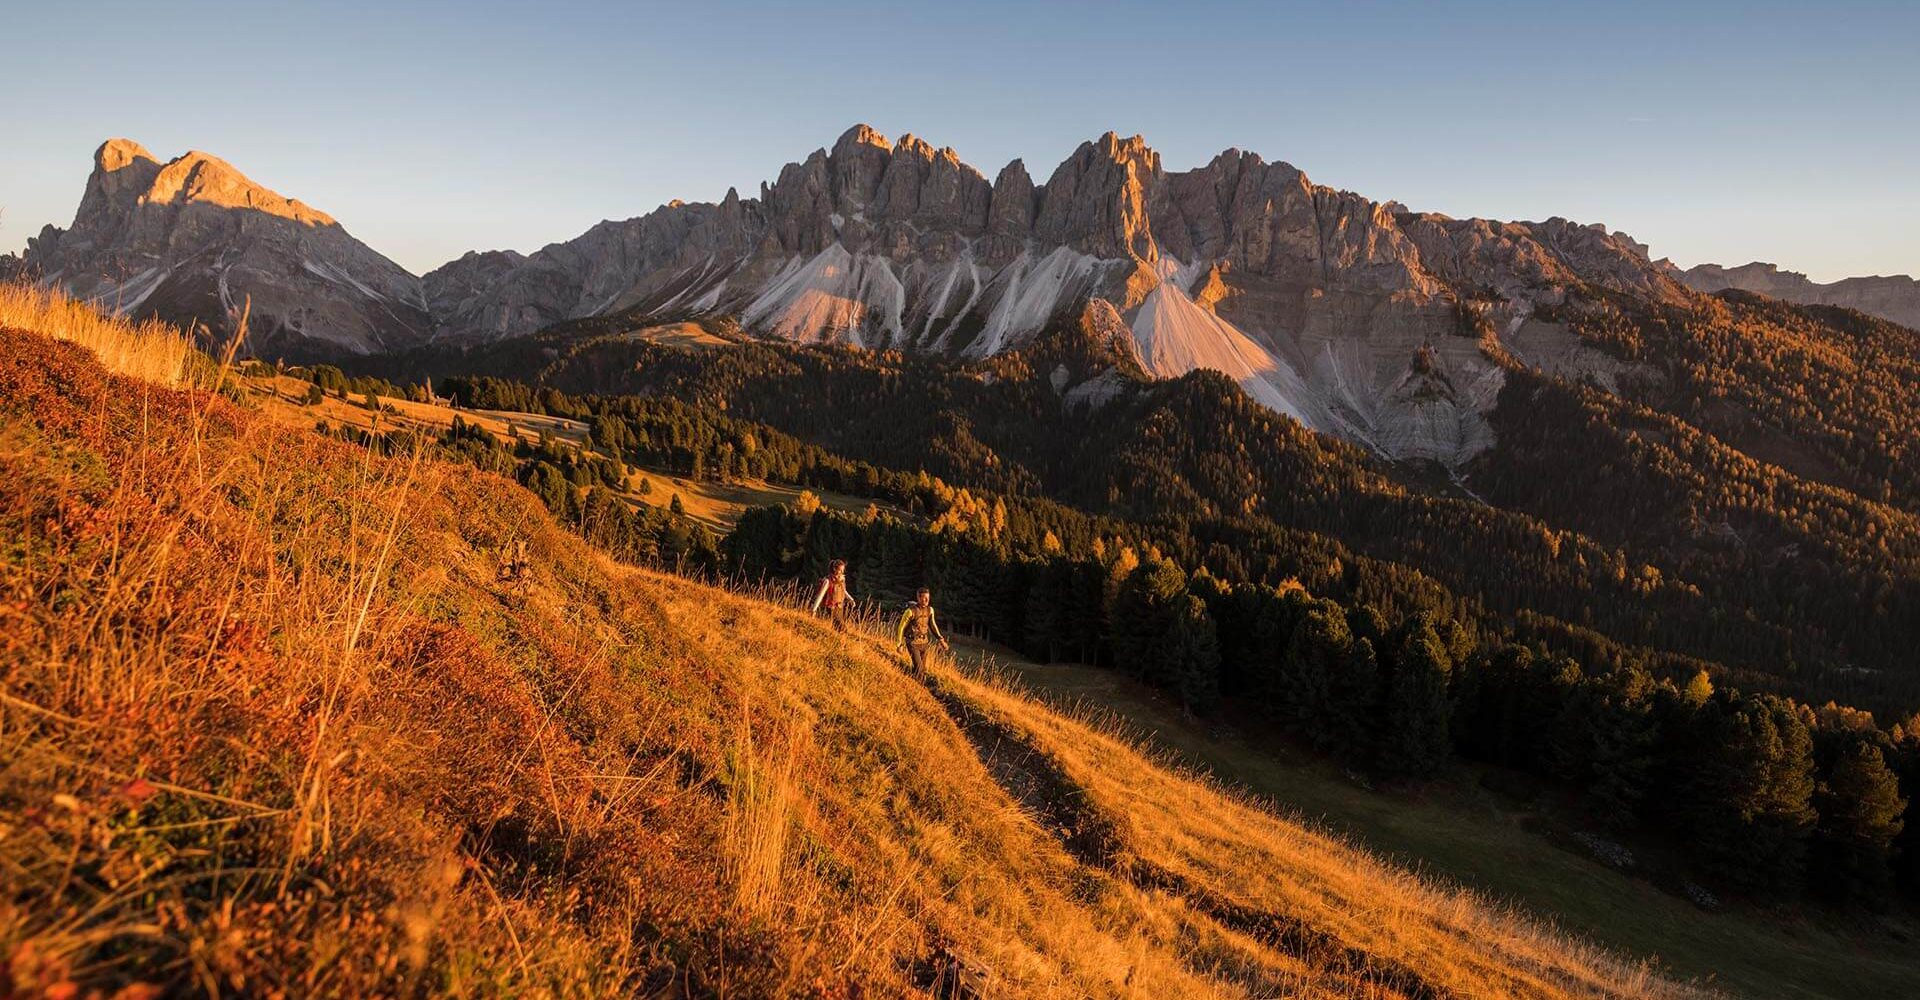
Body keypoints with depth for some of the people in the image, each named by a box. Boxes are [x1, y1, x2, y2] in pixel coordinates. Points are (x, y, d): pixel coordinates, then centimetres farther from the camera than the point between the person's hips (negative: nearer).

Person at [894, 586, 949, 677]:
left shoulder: (930, 610, -3)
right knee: (919, 669, -14)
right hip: (912, 643, -6)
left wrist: (940, 640, 6)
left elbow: (932, 625, 12)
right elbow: (901, 627, -13)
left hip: (924, 643, 6)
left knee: (923, 669, 12)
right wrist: (899, 644, -9)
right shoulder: (910, 611, -21)